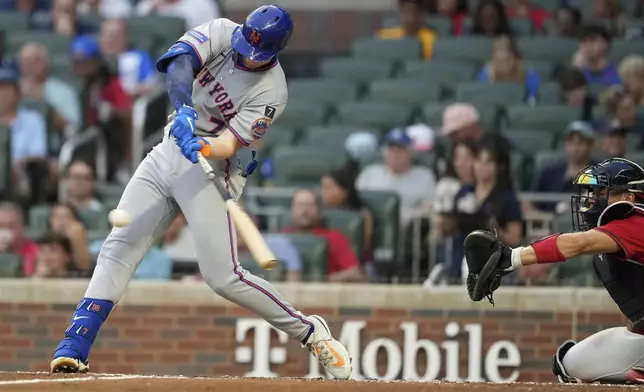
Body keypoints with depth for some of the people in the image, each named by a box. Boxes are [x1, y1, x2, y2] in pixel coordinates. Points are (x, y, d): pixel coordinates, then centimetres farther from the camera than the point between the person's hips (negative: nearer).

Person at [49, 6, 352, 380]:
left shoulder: (271, 92, -14)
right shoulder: (223, 33, -4)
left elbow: (230, 144, -20)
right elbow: (179, 61, -21)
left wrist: (203, 148, -42)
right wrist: (184, 107, -38)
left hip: (210, 168, -5)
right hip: (167, 153, 5)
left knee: (224, 277, -12)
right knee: (119, 247, -5)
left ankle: (309, 331, 4)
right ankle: (75, 346, -5)